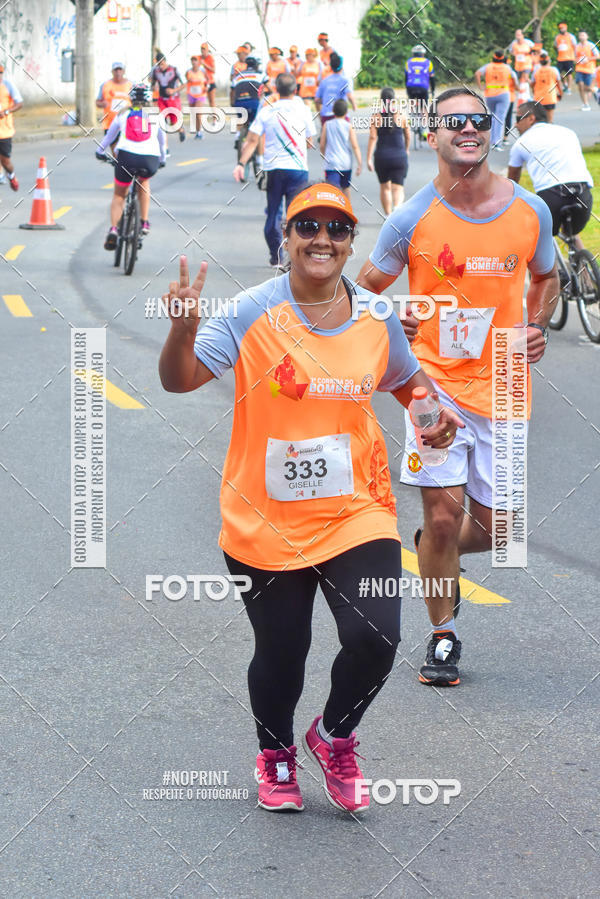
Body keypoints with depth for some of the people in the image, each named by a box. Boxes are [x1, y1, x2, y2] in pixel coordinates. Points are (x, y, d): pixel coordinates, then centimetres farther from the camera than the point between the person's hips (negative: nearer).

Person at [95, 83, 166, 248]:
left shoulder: (124, 114, 21)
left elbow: (110, 135, 34)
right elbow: (162, 140, 35)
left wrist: (100, 152, 52)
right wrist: (162, 159, 53)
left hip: (127, 157, -1)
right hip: (151, 160, 1)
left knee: (119, 195, 18)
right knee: (144, 181, 34)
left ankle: (113, 229, -3)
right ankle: (144, 222, 26)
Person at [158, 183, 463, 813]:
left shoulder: (377, 317, 1)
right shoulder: (253, 313, -10)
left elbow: (407, 379, 20)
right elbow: (180, 379, -17)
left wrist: (433, 413, -1)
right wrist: (183, 328, -37)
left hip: (356, 516, 2)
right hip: (265, 521, -2)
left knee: (374, 639, -14)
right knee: (279, 655, 10)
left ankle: (334, 737, 18)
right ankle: (275, 753, 41)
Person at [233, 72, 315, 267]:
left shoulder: (265, 112, 0)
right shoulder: (303, 110, -2)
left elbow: (252, 141, -5)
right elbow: (309, 140, 7)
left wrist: (241, 163, -4)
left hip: (273, 169, 2)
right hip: (297, 168, -2)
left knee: (273, 214, 13)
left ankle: (275, 256, 16)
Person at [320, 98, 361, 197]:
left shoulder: (327, 125, 0)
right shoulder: (349, 126, -2)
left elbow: (322, 145, 5)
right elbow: (355, 146, -7)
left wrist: (324, 156, 24)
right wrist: (359, 163, -6)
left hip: (331, 163, -2)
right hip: (346, 163, 2)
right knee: (345, 187, 23)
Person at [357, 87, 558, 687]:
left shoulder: (529, 211, -1)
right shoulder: (412, 219, -8)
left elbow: (545, 278, 18)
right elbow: (364, 290, 5)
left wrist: (537, 325, 1)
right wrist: (390, 325, -12)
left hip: (502, 386, 3)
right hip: (435, 382, -2)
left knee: (492, 528, 4)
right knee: (443, 513, -7)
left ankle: (434, 551, 40)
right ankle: (443, 637, 14)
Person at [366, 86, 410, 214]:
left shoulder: (376, 117, -5)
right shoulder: (401, 116, -3)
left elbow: (372, 137, -11)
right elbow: (408, 136, 8)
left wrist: (369, 158, -10)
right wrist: (406, 149, 27)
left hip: (381, 156, 1)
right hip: (399, 156, -1)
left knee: (384, 187, 18)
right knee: (398, 188, -1)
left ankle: (388, 214, 23)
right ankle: (397, 208, -27)